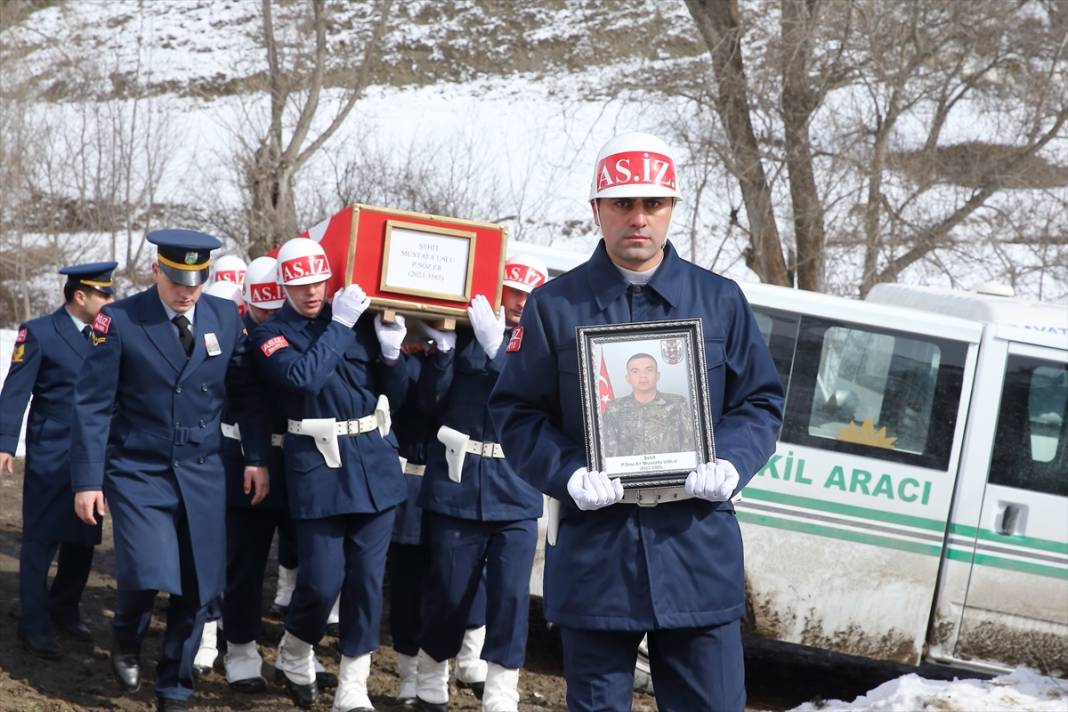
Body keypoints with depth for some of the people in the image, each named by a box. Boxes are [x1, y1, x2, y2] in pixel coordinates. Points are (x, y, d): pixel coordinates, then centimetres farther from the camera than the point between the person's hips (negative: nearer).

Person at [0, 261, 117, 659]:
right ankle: (34, 626, 9)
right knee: (41, 541, 1)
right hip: (51, 458, -6)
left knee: (83, 538, 13)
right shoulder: (38, 333, -8)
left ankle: (64, 611, 30)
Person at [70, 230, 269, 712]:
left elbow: (246, 394, 10)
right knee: (146, 574, -18)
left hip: (202, 474, 4)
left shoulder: (226, 317, 2)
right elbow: (93, 405, -7)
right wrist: (87, 479, -10)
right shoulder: (118, 321, -9)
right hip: (139, 471, -3)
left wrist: (257, 457, 2)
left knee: (198, 586, 3)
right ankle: (126, 642, 16)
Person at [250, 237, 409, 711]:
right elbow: (305, 376, -20)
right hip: (318, 467, -3)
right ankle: (293, 654, 26)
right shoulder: (271, 334, -1)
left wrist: (391, 352, -7)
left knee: (367, 577, 3)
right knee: (323, 579, -4)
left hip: (375, 461, 3)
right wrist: (339, 326, -17)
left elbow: (394, 395, 10)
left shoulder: (360, 320, 8)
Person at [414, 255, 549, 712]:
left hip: (515, 489, 0)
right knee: (448, 591, 7)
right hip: (458, 484, 0)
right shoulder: (464, 333, 3)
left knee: (511, 595, -4)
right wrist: (443, 348, -14)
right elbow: (431, 402, -1)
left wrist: (496, 347, -22)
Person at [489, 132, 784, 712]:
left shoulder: (721, 301, 8)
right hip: (594, 549, -1)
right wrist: (568, 476, -15)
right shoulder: (555, 305, 4)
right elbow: (516, 413, 2)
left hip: (699, 550, 1)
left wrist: (731, 465, -10)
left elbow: (762, 401, 10)